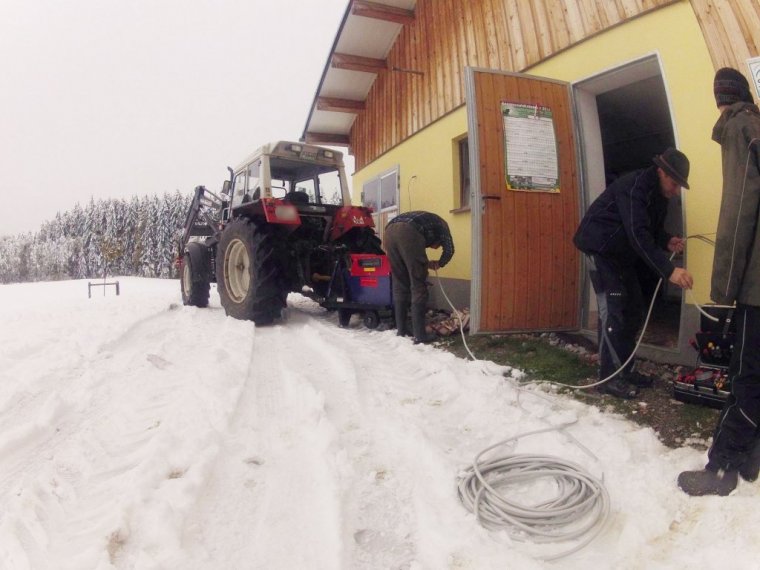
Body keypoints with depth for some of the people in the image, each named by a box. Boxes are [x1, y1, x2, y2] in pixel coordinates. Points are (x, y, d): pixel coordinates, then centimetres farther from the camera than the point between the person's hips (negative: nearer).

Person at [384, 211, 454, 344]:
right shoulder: (440, 223, 29)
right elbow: (449, 249, 12)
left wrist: (427, 264, 28)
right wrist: (439, 264, 30)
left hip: (389, 232, 6)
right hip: (407, 233, -6)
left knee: (399, 284, 16)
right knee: (418, 285, 1)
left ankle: (401, 329, 22)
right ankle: (419, 334, 2)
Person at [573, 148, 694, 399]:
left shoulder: (658, 194, 7)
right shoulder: (634, 186, -24)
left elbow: (652, 229, 16)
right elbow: (638, 235, -34)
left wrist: (667, 241, -8)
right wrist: (669, 270, -38)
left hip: (622, 253, 10)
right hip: (601, 248, -10)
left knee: (634, 310, 9)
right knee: (612, 311, -13)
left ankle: (625, 369, 19)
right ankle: (610, 377, -5)